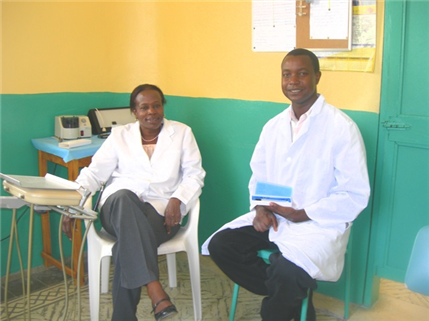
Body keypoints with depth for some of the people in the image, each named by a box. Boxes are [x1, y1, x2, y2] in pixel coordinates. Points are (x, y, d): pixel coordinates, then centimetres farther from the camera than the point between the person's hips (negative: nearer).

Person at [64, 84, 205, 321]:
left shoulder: (182, 133, 15)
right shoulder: (120, 135, 17)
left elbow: (195, 175, 8)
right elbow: (94, 172, 10)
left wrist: (177, 200, -13)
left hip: (161, 211, -1)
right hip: (119, 207, 1)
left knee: (128, 247, -35)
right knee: (124, 197, -39)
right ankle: (155, 292, -46)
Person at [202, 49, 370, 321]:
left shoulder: (342, 127, -11)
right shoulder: (273, 126, 9)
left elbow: (355, 196, -12)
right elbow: (258, 176, 15)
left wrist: (302, 214, -18)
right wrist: (260, 208, -6)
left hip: (320, 222, -6)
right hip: (272, 217, 6)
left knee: (287, 271, -33)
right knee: (220, 245, -12)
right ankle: (293, 297, 2)